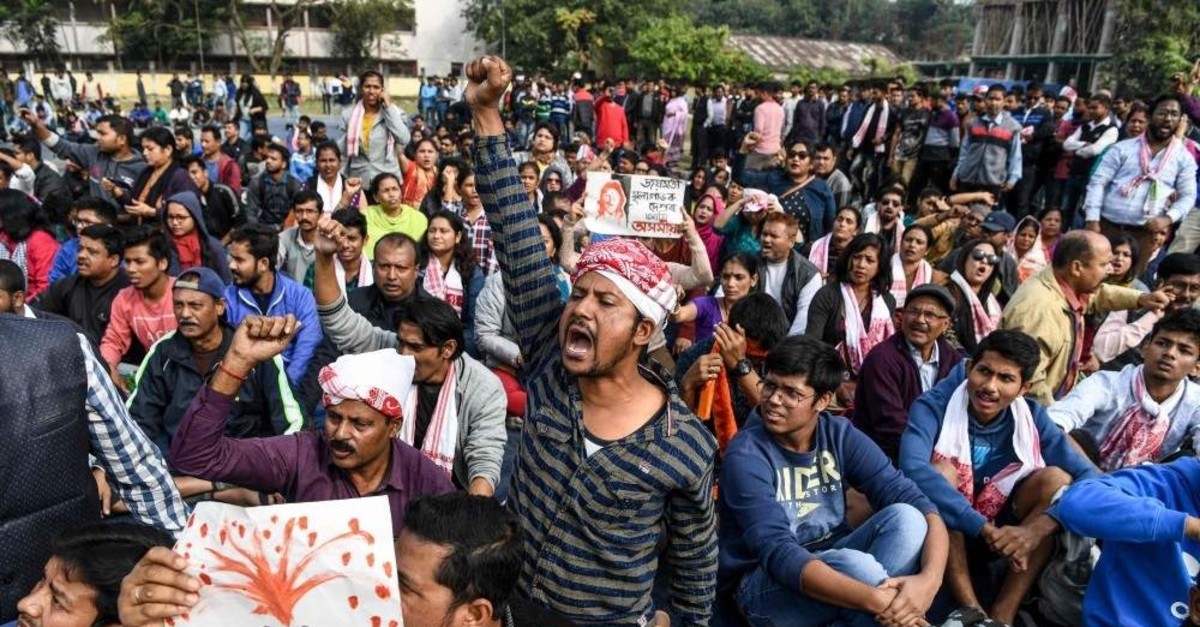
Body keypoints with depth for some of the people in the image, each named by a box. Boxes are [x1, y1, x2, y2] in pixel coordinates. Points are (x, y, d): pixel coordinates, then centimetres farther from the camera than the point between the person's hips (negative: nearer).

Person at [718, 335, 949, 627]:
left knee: (906, 517, -21)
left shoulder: (840, 436, -6)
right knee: (858, 565, -35)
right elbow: (778, 553, -31)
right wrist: (876, 601, -40)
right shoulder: (746, 456, -20)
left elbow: (913, 500, -14)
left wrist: (930, 577, -33)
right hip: (763, 583, -5)